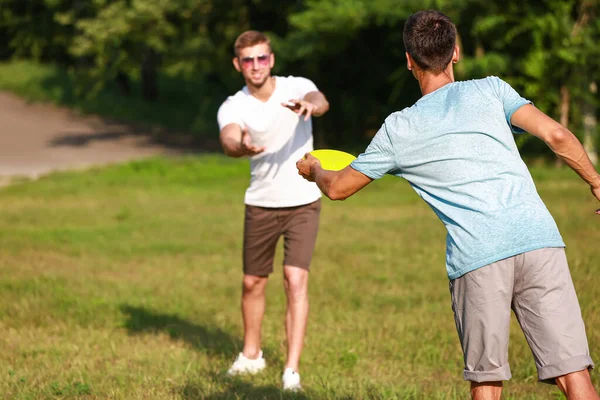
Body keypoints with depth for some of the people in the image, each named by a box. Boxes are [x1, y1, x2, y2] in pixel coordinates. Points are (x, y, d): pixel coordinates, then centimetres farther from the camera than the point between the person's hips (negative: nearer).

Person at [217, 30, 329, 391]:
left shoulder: (296, 87, -12)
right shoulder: (233, 107, -10)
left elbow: (320, 101, -35)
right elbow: (229, 141, -31)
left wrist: (309, 105, -61)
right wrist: (243, 146, -56)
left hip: (303, 202, -2)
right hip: (260, 205, 2)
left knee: (296, 280, -15)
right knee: (252, 283, 13)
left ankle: (292, 371, -14)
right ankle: (251, 356, 36)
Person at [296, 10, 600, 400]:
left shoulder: (398, 130, 15)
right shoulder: (490, 90, 14)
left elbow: (338, 187, 27)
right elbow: (557, 136, 2)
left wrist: (313, 169, 49)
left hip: (475, 260, 0)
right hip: (539, 241, 1)